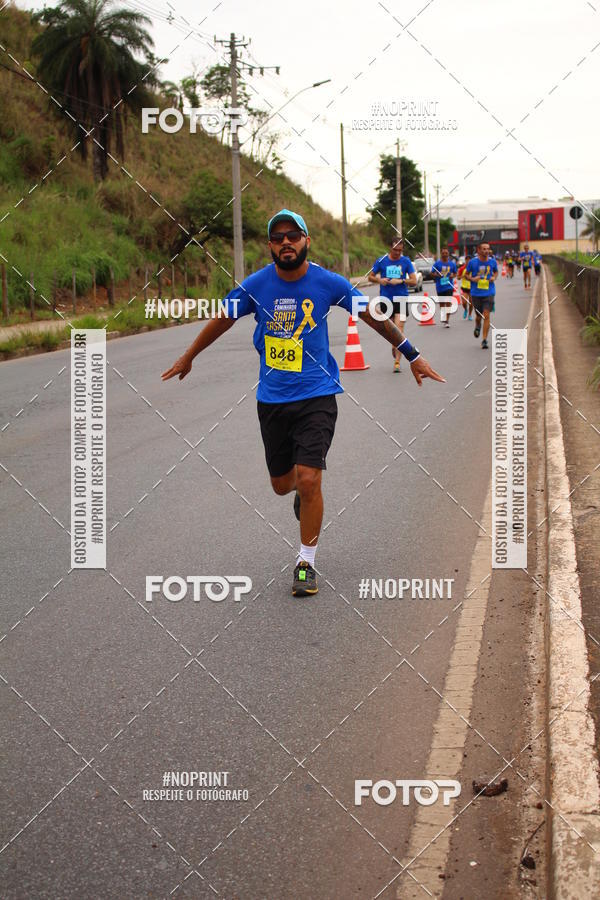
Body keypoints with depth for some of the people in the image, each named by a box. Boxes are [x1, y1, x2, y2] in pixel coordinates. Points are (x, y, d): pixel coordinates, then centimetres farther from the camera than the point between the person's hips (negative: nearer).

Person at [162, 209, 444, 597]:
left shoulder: (328, 283, -8)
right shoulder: (255, 285, -5)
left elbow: (374, 316, 3)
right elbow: (222, 321, 11)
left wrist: (413, 356, 6)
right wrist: (187, 358, 22)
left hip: (317, 395, -2)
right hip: (272, 398, 2)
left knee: (309, 481, -13)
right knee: (282, 484, 12)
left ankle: (306, 563, 6)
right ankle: (302, 489, 52)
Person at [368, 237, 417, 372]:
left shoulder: (406, 261, 1)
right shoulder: (381, 261, 2)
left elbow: (414, 281, 1)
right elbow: (370, 277, 10)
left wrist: (400, 281, -15)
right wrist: (379, 280, -10)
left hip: (401, 300, -2)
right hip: (385, 300, 2)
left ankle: (397, 361, -13)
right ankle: (394, 346, 44)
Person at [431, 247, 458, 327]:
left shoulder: (452, 263, 4)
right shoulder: (437, 263, -2)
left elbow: (455, 273, 16)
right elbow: (432, 273, 2)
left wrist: (453, 275, -7)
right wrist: (437, 275, -19)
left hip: (449, 286, 0)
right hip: (440, 286, 0)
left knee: (448, 303, -11)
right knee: (441, 303, 11)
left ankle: (447, 320, -10)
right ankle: (443, 319, 27)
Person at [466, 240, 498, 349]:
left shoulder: (492, 262, 0)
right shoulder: (473, 262, -5)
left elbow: (496, 271, 19)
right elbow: (466, 274, 7)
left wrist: (494, 277, -2)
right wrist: (472, 279, -12)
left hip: (489, 292, 0)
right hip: (476, 293, 0)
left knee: (486, 316, -10)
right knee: (478, 316, 10)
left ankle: (484, 340, -3)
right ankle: (477, 326, 48)